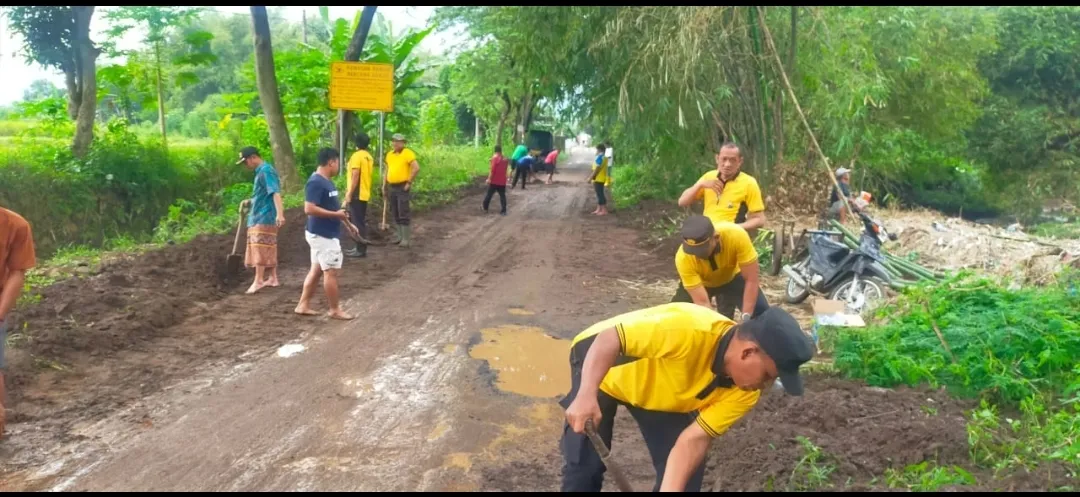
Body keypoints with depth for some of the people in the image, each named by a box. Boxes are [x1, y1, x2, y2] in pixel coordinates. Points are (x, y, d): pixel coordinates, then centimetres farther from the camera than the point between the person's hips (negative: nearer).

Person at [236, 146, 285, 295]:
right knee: (269, 250, 12)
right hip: (259, 217, 10)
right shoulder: (261, 171, 16)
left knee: (260, 249, -8)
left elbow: (275, 193, -27)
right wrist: (250, 201, 16)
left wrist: (280, 213, -37)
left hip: (264, 217, -10)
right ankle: (273, 278, 16)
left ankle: (258, 281, -5)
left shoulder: (266, 170, -15)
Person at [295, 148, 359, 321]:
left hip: (324, 234, 10)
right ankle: (335, 310, 9)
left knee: (317, 270, 14)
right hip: (323, 235, -10)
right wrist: (336, 214, -23)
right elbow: (309, 209, -27)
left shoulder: (326, 181, 12)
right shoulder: (316, 183, -20)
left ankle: (303, 305, 21)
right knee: (331, 271, -1)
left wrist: (348, 224, 21)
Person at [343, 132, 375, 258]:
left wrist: (349, 193, -17)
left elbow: (355, 176, -20)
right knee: (361, 222, 14)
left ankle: (361, 250, -4)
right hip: (365, 194, 9)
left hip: (356, 194, -9)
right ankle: (361, 247, 19)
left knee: (357, 222, -5)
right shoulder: (369, 157, 11)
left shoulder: (357, 156, -14)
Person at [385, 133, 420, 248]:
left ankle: (405, 239, -3)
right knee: (395, 213, 12)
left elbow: (416, 168, -19)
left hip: (403, 187, -8)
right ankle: (400, 236, 22)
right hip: (392, 187, 8)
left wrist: (409, 182, -16)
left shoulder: (408, 153, -11)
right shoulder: (389, 154, 12)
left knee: (403, 213, -7)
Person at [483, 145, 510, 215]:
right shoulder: (505, 159, 7)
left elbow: (492, 170, -16)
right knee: (502, 196, 6)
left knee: (489, 194, 9)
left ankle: (485, 208, 19)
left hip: (494, 181, -5)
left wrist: (489, 179, -14)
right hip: (502, 181, 5)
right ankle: (503, 211, 0)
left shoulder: (495, 157, -12)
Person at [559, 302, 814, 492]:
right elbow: (609, 338, -36)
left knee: (687, 473, -3)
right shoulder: (687, 329, -41)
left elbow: (696, 438, -23)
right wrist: (586, 395, -49)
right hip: (597, 358, -5)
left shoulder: (746, 392, -20)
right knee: (584, 465, -12)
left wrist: (671, 488, -36)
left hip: (660, 393, 6)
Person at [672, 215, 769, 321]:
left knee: (762, 312, -18)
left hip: (732, 277, 0)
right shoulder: (683, 258, -38)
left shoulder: (736, 235, -39)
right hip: (701, 283, 0)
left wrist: (745, 317, -38)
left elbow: (751, 280, -33)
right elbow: (702, 302, -37)